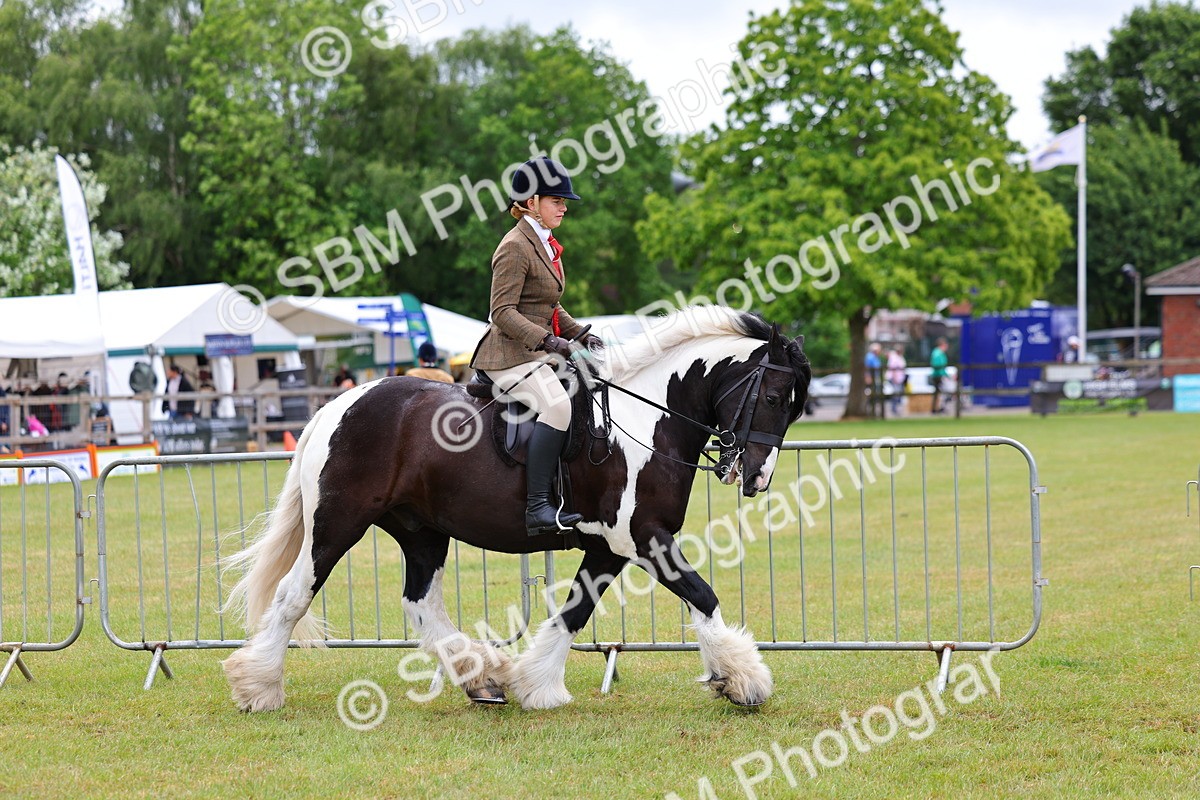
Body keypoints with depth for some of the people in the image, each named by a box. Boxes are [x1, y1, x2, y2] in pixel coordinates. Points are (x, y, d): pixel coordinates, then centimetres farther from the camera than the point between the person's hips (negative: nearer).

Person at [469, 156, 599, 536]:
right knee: (557, 405, -32)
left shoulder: (545, 244, 18)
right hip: (509, 355, -11)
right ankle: (537, 507, -35)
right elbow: (503, 311, -19)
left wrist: (580, 334, 13)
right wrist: (546, 339, -28)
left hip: (536, 352, 11)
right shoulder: (515, 247, -12)